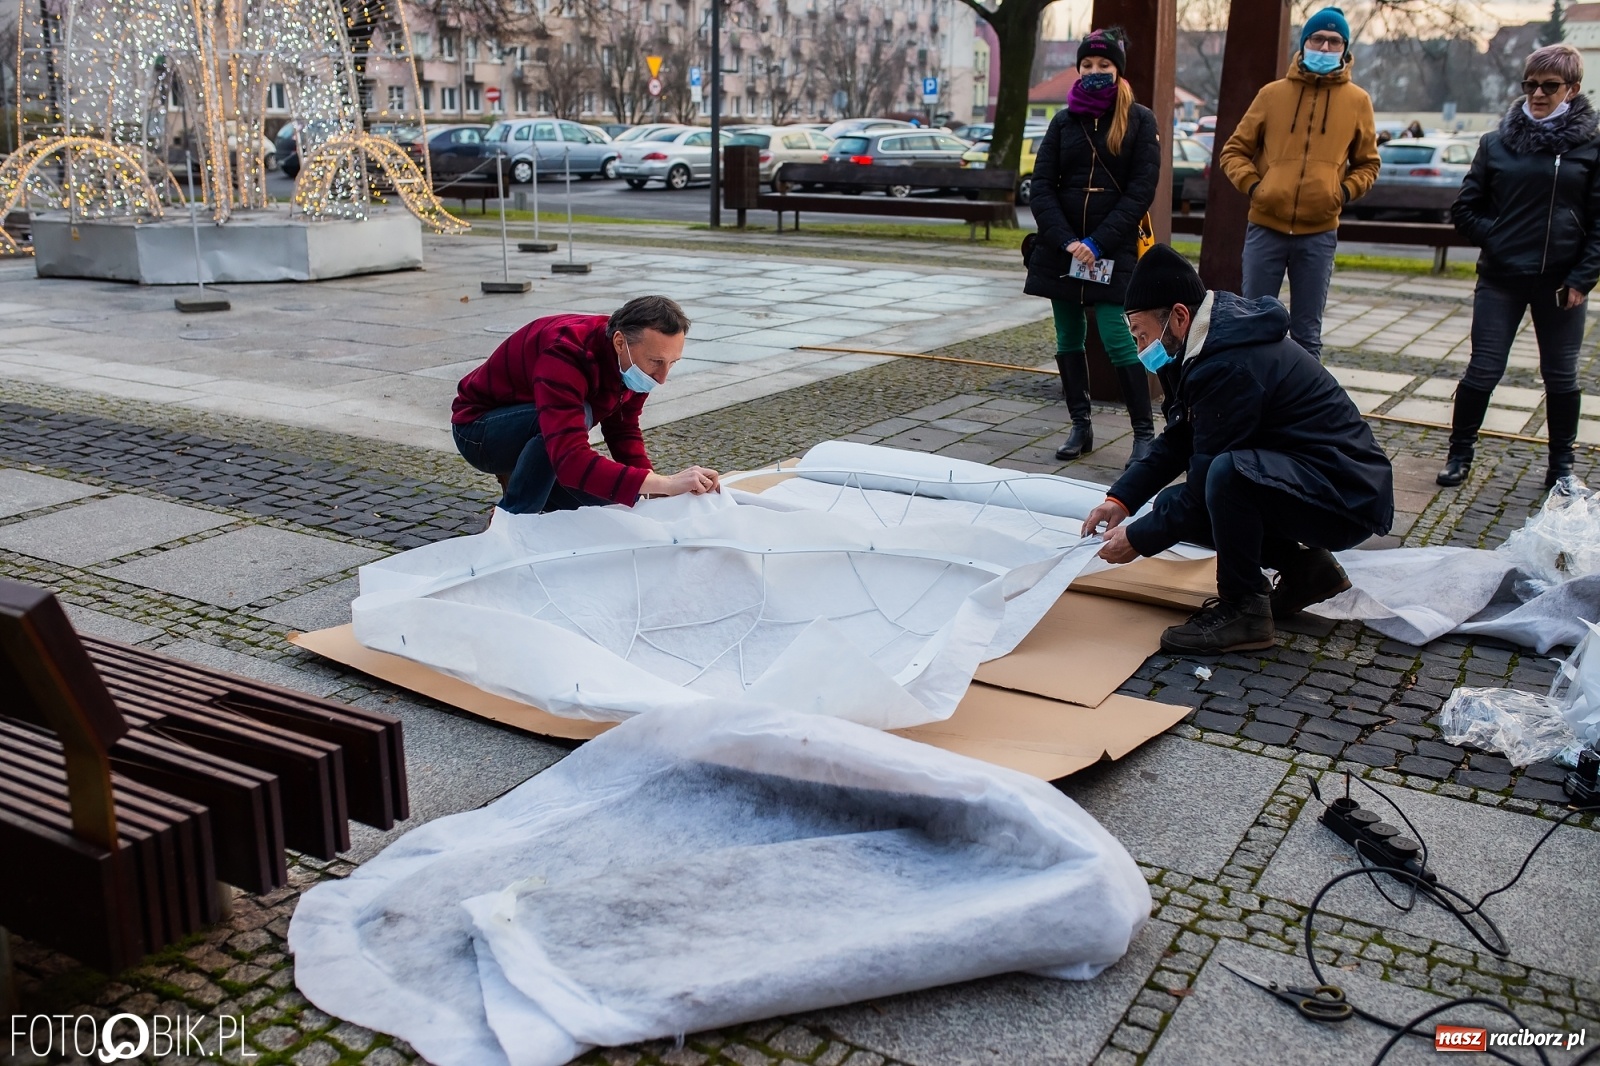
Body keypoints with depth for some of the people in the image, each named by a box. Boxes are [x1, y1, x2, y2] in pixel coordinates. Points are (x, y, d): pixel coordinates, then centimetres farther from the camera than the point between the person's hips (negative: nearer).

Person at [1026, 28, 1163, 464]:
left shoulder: (1139, 120, 1)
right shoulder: (1064, 121, 9)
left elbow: (1141, 189, -6)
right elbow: (1042, 184, 2)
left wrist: (1097, 243, -14)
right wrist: (1066, 240, -12)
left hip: (1112, 249, -4)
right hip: (1062, 248, 4)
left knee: (1117, 339, -11)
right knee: (1069, 339, 6)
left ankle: (1145, 433, -3)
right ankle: (1081, 427, 16)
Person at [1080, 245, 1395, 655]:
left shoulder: (1230, 366, -25)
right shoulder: (1216, 339, 6)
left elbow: (1206, 482, -21)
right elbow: (1176, 440, 13)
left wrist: (1139, 539, -10)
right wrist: (1121, 499, 3)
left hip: (1347, 497, -10)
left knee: (1227, 476, -36)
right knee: (1172, 505, 8)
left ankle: (1242, 609, -14)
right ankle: (1304, 567, 14)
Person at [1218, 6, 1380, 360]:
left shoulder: (1357, 101, 6)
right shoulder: (1272, 93, 4)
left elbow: (1367, 163, 16)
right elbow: (1234, 151, 9)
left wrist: (1345, 191, -3)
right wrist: (1251, 185, -8)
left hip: (1319, 234, 0)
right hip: (1266, 227, 0)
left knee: (1307, 334, 6)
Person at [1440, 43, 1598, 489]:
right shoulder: (1498, 143, 2)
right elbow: (1464, 208, 8)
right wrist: (1496, 240, -3)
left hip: (1561, 282, 0)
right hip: (1501, 280, 0)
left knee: (1561, 377, 10)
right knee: (1483, 371, 2)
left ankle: (1561, 464, 22)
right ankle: (1460, 453, 15)